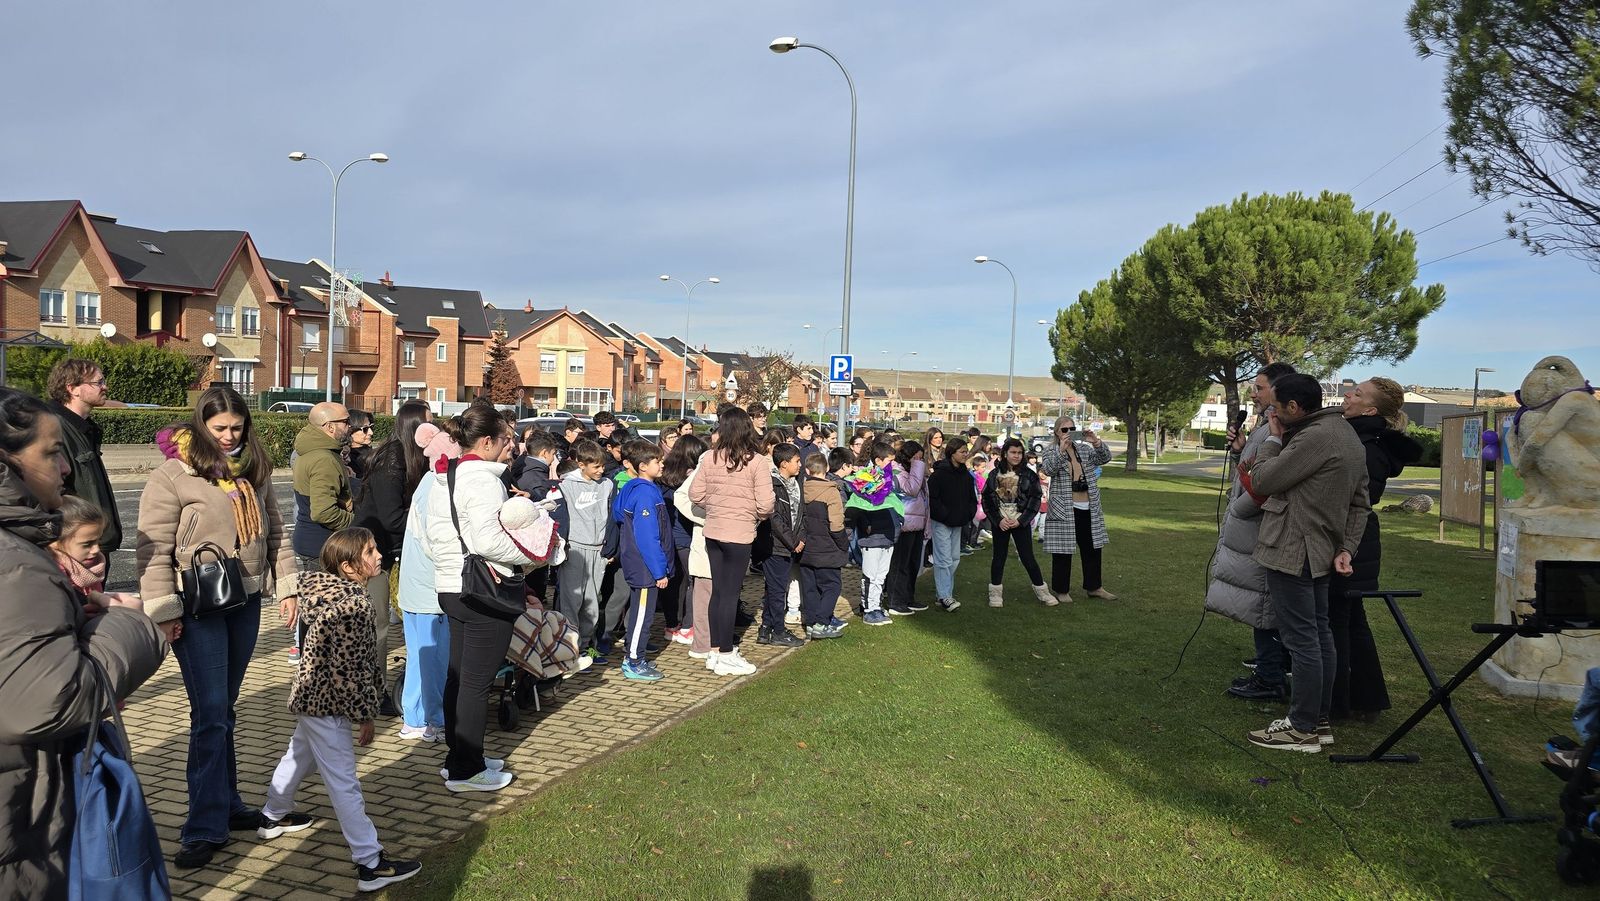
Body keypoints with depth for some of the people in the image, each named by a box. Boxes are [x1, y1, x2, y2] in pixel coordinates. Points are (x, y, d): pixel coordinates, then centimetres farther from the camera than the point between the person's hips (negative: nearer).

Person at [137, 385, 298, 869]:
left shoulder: (253, 471, 9)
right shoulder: (173, 475, -9)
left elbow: (274, 532, 15)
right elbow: (154, 547, -11)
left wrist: (286, 587, 10)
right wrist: (165, 611, -14)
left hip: (245, 603, 5)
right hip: (198, 608, -5)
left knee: (224, 708, 14)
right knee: (210, 712, -7)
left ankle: (225, 802, 25)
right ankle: (205, 827, -1)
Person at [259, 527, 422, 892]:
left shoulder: (332, 591, 4)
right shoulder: (351, 606, -26)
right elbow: (346, 669, -25)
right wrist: (364, 716, -16)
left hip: (311, 696, 10)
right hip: (327, 704, -10)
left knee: (299, 754, 30)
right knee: (343, 783, -6)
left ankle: (273, 816, 54)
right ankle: (371, 865, -1)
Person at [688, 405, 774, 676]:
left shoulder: (710, 459, -2)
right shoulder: (758, 462, -13)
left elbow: (695, 494, 0)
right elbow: (765, 504, -15)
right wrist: (761, 515, 7)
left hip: (712, 532, 5)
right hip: (739, 534, -5)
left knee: (718, 591, 15)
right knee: (730, 594, 3)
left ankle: (716, 651, 24)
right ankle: (725, 657, 11)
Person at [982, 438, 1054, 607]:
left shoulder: (1029, 475, -2)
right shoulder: (995, 475, 1)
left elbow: (1035, 500, -3)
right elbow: (986, 499, 0)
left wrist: (1020, 520, -11)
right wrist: (998, 520, -9)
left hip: (1021, 521, -1)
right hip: (1000, 522, 1)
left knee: (1027, 557, 0)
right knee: (999, 556, 7)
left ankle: (1041, 591, 12)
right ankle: (995, 593, 15)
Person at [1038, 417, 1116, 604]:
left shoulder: (1084, 449, 12)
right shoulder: (1050, 450, -1)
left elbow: (1105, 458, 0)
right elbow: (1048, 469, -19)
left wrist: (1096, 443, -18)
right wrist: (1061, 449, -30)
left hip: (1089, 508, 5)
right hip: (1064, 510, -5)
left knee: (1092, 549, 12)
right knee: (1063, 550, 0)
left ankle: (1094, 587, 25)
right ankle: (1062, 590, 11)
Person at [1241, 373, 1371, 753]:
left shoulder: (1315, 437, -20)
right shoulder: (1347, 434, 13)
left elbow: (1261, 482, -16)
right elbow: (1360, 503, 13)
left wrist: (1273, 439, -3)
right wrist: (1347, 547, 8)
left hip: (1292, 552, -10)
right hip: (1319, 552, 10)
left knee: (1301, 640, -5)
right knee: (1319, 635, 14)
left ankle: (1301, 730, 2)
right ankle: (1319, 721, 23)